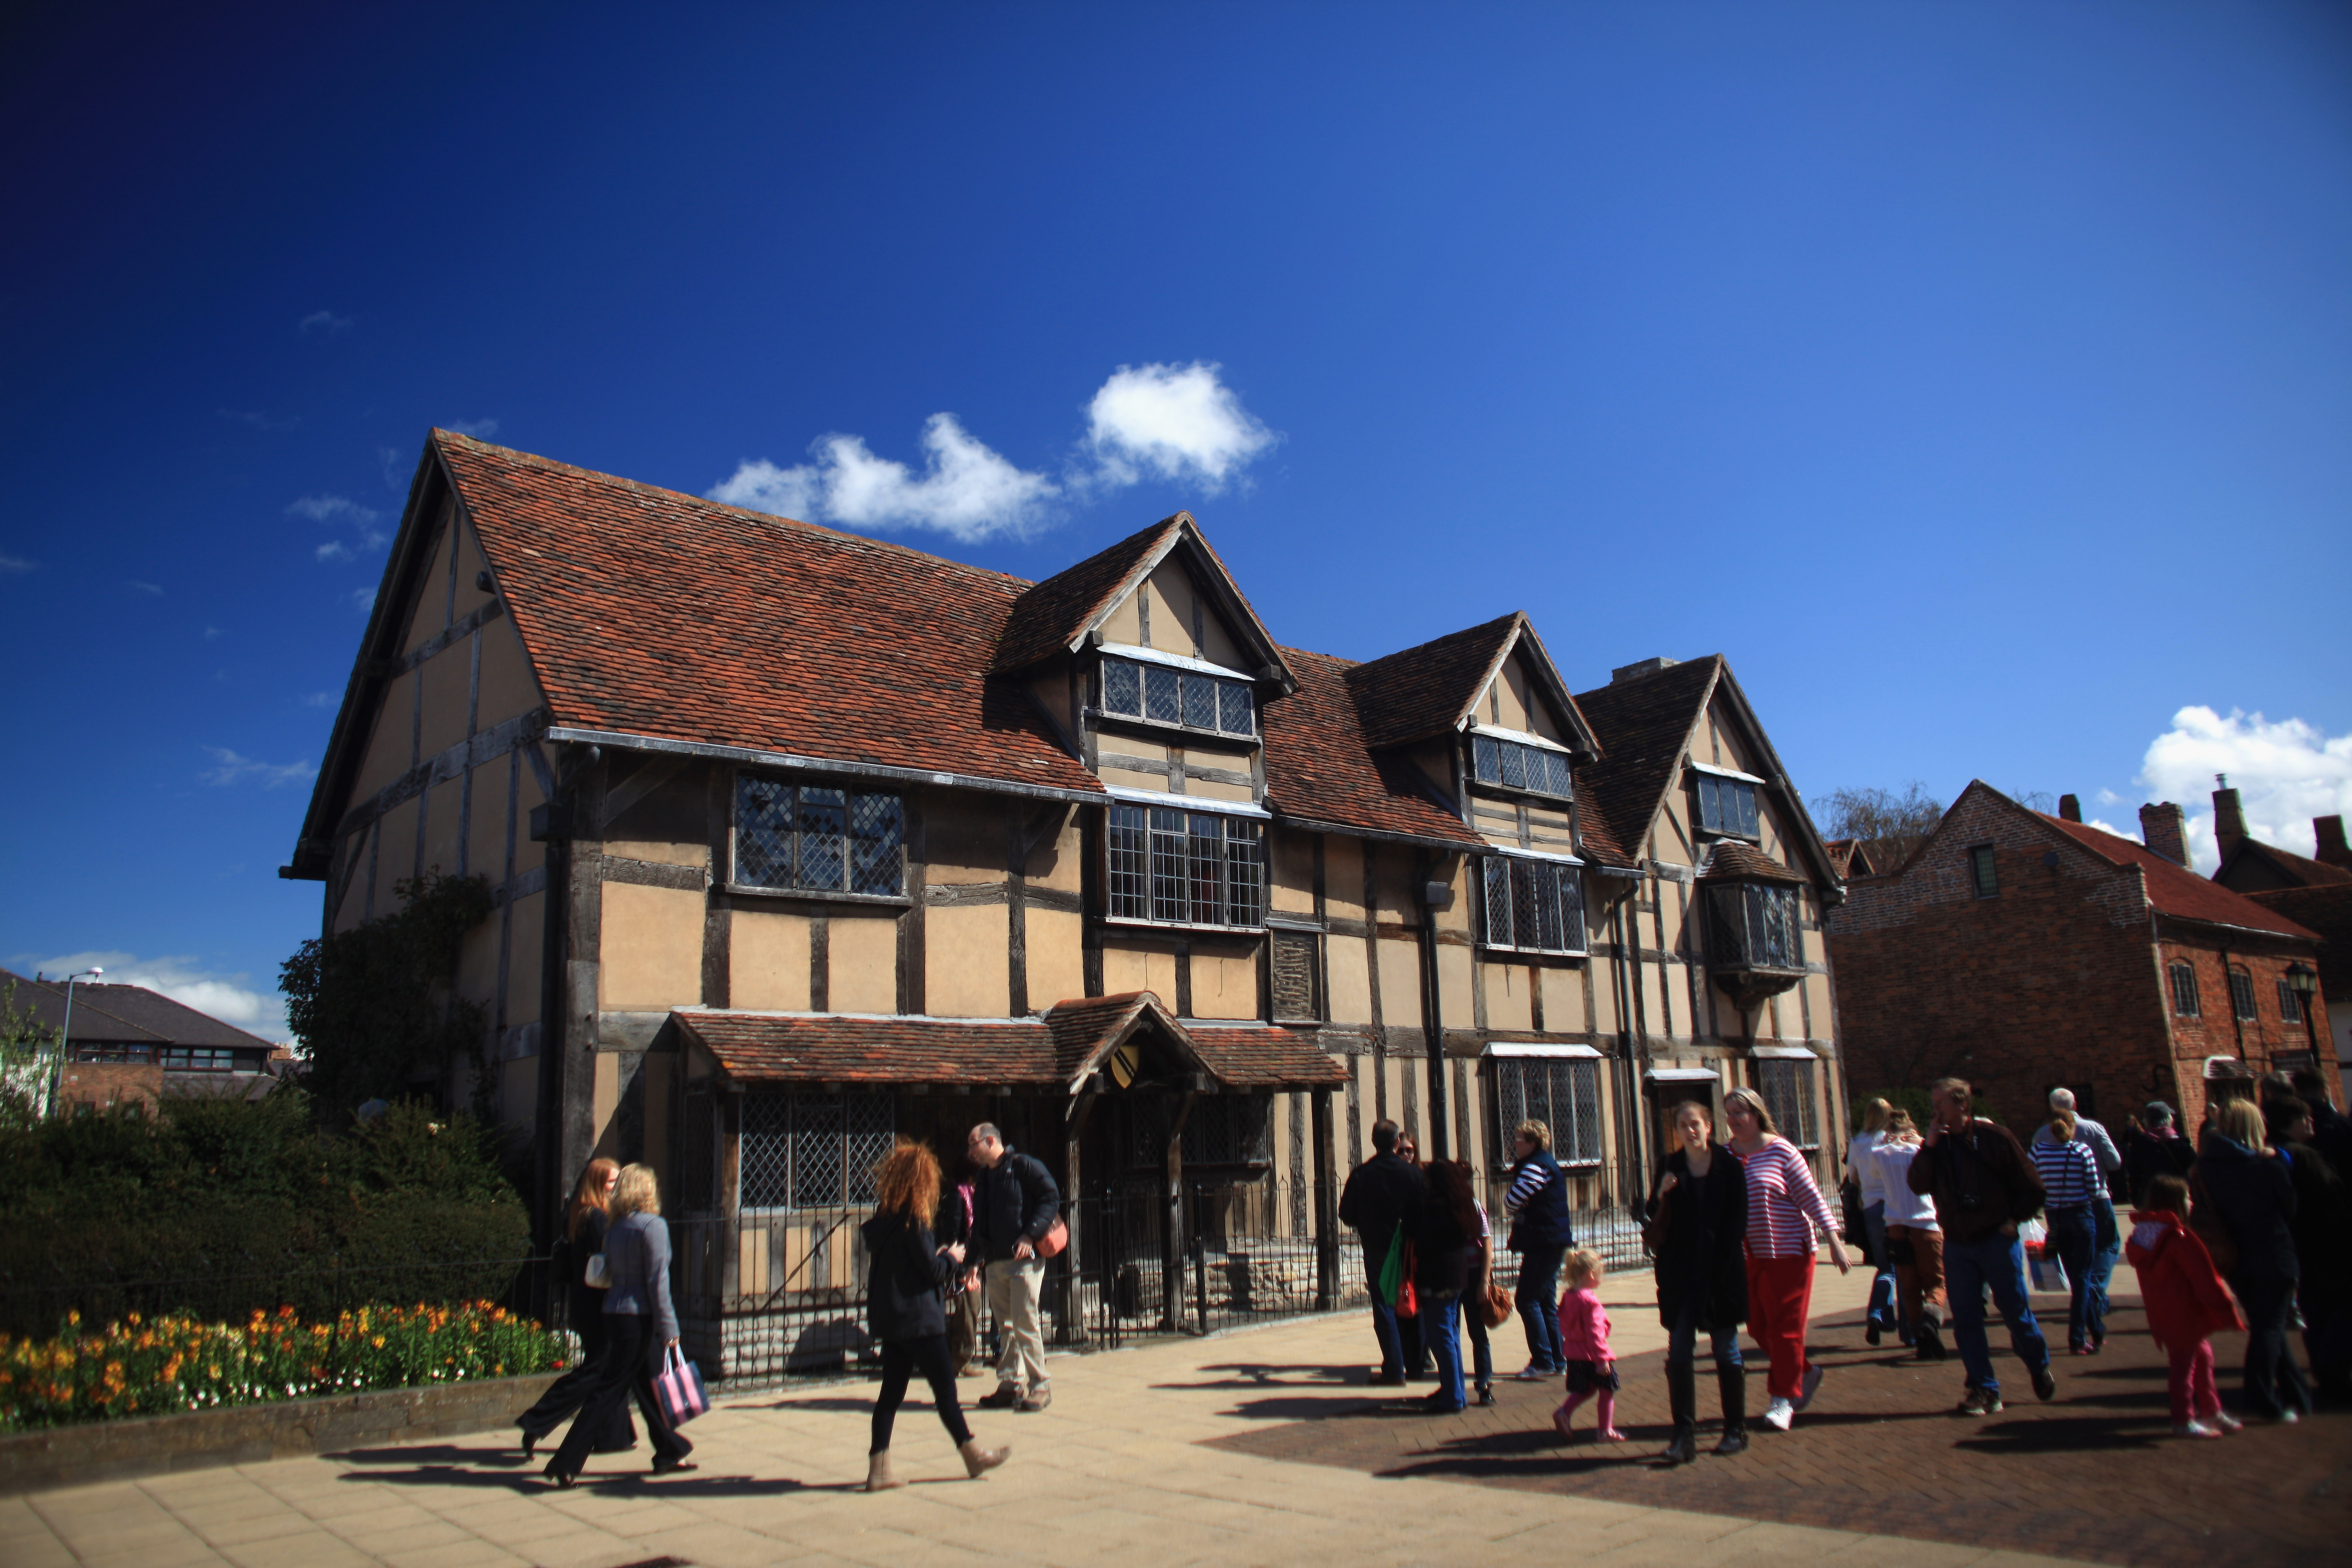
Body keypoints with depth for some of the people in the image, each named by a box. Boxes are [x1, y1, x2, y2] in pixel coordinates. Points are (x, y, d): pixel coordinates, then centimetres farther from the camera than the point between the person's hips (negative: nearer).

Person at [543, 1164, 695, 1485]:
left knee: (650, 1386, 16)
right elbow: (657, 1281, -15)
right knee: (607, 1392, -1)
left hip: (614, 1312, 8)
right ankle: (566, 1465, 1)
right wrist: (668, 1327, -12)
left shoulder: (614, 1227, 9)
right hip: (638, 1317, -8)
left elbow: (610, 1273, 13)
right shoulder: (653, 1226, -13)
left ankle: (669, 1453, 25)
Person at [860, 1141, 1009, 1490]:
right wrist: (952, 1258, 3)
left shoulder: (882, 1219, 7)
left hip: (888, 1318, 8)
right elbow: (934, 1271, -16)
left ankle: (878, 1468, 8)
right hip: (917, 1317, -8)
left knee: (892, 1391, 9)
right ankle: (972, 1454, 16)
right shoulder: (913, 1221, -17)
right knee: (945, 1386, 4)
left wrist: (939, 1258, 12)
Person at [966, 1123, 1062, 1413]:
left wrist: (1030, 1235, -17)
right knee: (1006, 1326, 8)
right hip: (994, 1263, 7)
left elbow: (1051, 1198, -10)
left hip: (1024, 1259, -7)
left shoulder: (1023, 1166, -5)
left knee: (1025, 1322, -8)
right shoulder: (982, 1176, 19)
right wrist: (974, 1258, 15)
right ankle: (1010, 1385, 14)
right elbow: (978, 1221, 24)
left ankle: (1040, 1386, 0)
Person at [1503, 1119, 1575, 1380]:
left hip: (1545, 1243, -11)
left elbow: (1512, 1202, -20)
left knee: (1527, 1300, -8)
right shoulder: (1546, 1163, 18)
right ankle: (1557, 1362, 18)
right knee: (1545, 1302, 14)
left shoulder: (1536, 1167, -15)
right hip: (1551, 1242, 11)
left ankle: (1543, 1361, -8)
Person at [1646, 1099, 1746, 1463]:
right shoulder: (1670, 1167, 5)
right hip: (1681, 1275, 2)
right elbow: (1658, 1224, 7)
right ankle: (1684, 1436, 0)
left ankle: (1735, 1429, 22)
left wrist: (1724, 1266, -9)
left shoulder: (1729, 1165, -2)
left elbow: (1737, 1221, -3)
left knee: (1726, 1348, 8)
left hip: (1721, 1272, -2)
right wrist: (1662, 1197, -13)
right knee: (1679, 1352, -2)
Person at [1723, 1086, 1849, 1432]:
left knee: (1785, 1326, -2)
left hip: (1788, 1250, -5)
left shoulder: (1781, 1150, -10)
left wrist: (1834, 1241, -11)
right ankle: (1804, 1375, 30)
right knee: (1758, 1326, 7)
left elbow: (1811, 1196, -9)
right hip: (1749, 1255, 5)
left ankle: (1785, 1398, 9)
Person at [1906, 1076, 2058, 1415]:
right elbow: (1919, 1185, -5)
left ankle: (2040, 1369, 33)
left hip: (1997, 1240, -3)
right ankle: (1984, 1389, 10)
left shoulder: (1995, 1137, -7)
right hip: (1957, 1244, 4)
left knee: (2015, 1311, 6)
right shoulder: (1937, 1143, 5)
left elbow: (2031, 1186, -1)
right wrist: (1927, 1148, -13)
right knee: (1966, 1320, 2)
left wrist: (2013, 1220, -5)